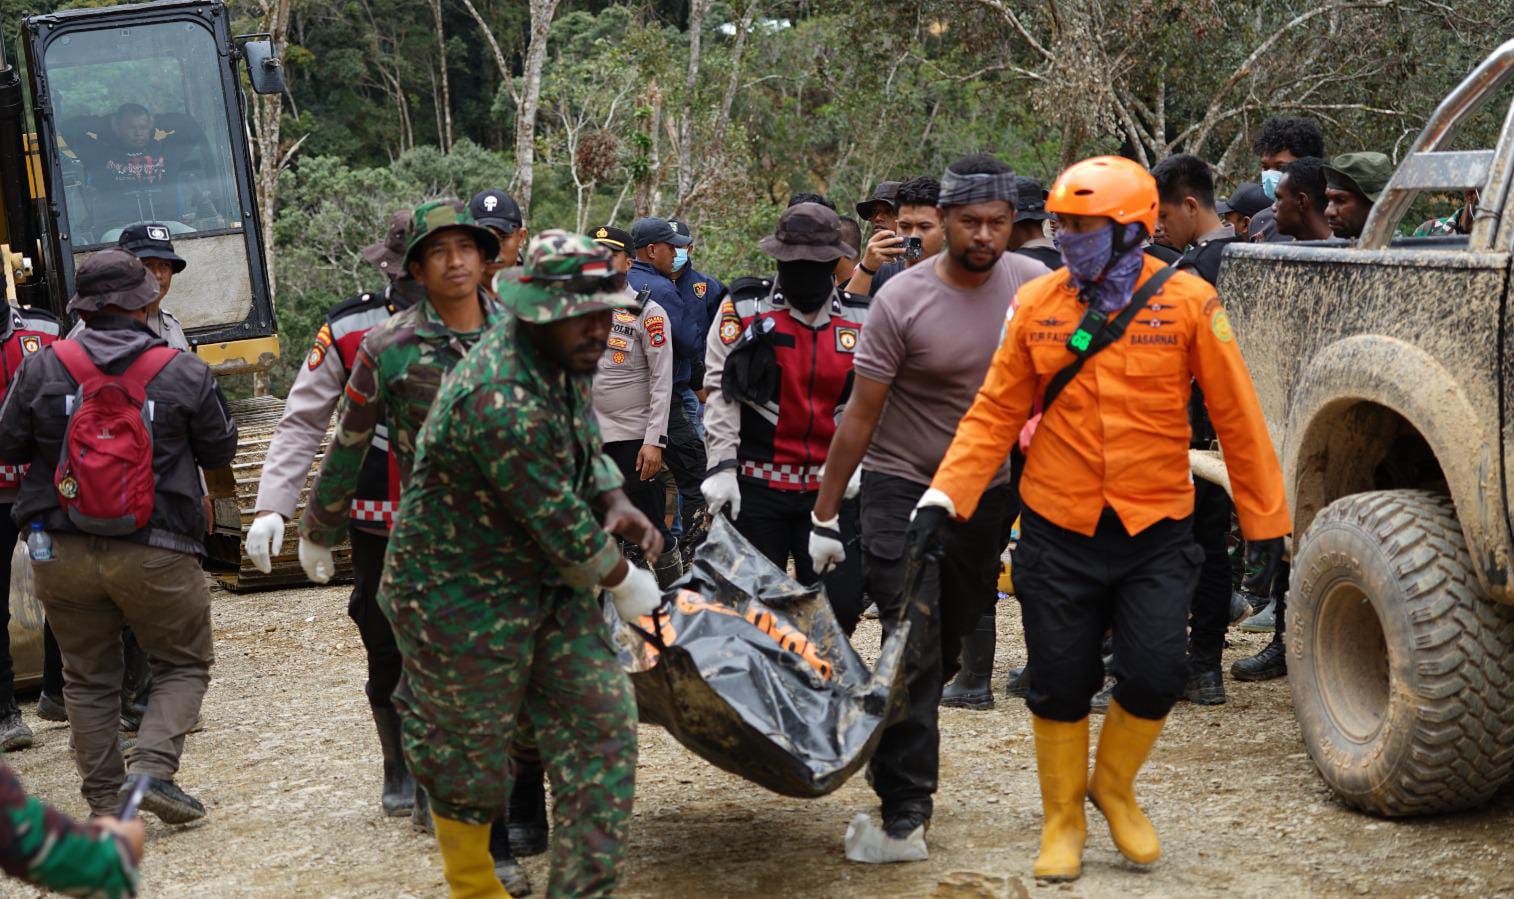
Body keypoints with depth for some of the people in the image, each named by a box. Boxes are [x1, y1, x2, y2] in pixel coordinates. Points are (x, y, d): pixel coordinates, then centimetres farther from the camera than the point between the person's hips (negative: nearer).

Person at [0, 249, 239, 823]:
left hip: (63, 553, 2)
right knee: (184, 665, 12)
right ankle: (153, 766, -7)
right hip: (155, 554, -2)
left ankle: (105, 799, 16)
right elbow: (220, 452, 5)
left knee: (88, 677, 16)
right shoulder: (185, 374, -5)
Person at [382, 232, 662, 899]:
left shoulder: (561, 360, -1)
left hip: (553, 587, 8)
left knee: (602, 731, 2)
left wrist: (616, 505, -3)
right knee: (470, 765, 10)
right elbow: (557, 522, -24)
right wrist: (623, 582, -8)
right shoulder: (502, 400, -31)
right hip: (464, 603, -8)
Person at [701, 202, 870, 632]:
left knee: (840, 604, -1)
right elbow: (720, 390, -6)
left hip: (832, 487, 2)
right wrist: (722, 465, -13)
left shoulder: (861, 319, 6)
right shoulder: (743, 308, -2)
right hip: (757, 485, -2)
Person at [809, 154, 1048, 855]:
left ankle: (895, 754, 34)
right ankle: (905, 804, -5)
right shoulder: (903, 299, -16)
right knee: (913, 645, -10)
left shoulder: (1033, 285, -5)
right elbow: (860, 414, -12)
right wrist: (824, 515, -10)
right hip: (902, 487, -4)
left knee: (951, 639, 14)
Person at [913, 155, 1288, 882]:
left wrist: (1265, 517, 0)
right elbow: (996, 412, 1)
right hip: (1057, 531, 1)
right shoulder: (1038, 303, -1)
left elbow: (1235, 415, -2)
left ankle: (1114, 786, 25)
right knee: (1060, 685, 7)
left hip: (1155, 532, -1)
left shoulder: (1186, 302, -6)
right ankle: (1062, 819, 28)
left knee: (1155, 676, -5)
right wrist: (945, 495, -8)